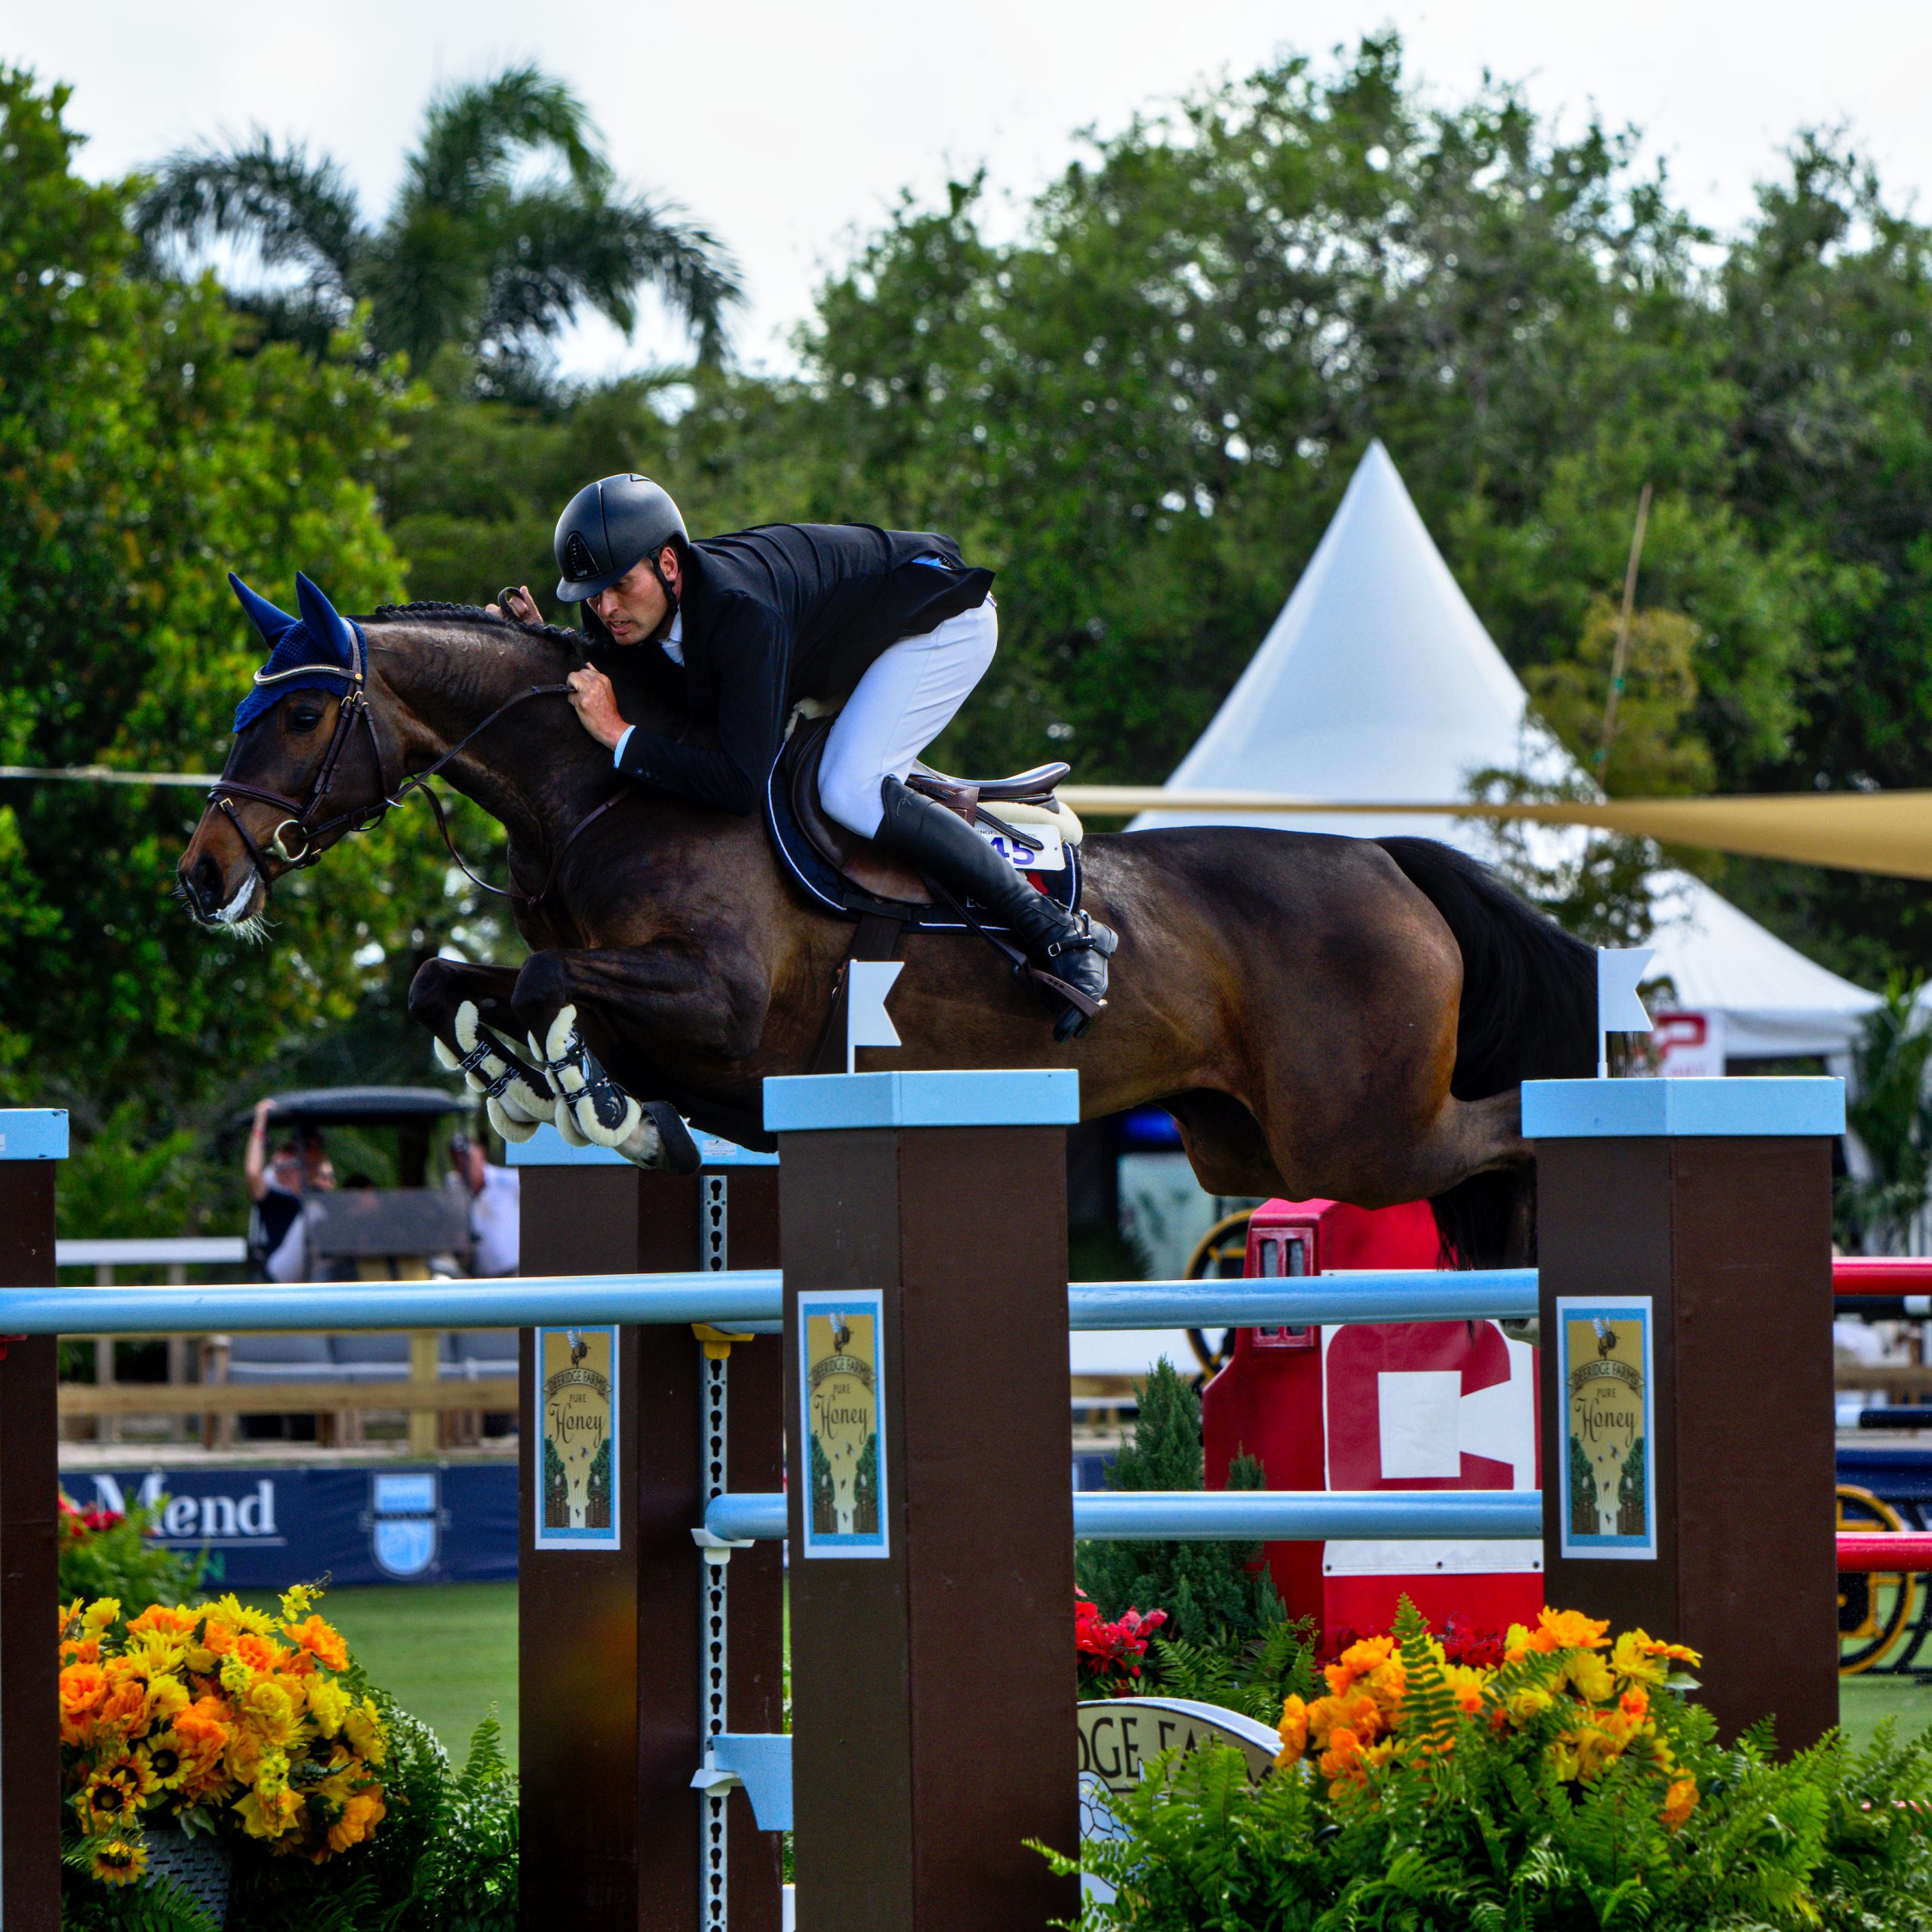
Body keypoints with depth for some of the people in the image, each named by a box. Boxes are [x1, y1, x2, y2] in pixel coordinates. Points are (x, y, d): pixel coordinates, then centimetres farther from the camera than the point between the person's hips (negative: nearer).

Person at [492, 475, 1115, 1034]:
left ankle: (1062, 937, -21)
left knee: (850, 791, -25)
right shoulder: (631, 611, -15)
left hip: (942, 616, -9)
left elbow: (742, 782, -42)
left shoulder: (740, 612, -40)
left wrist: (621, 736, -39)